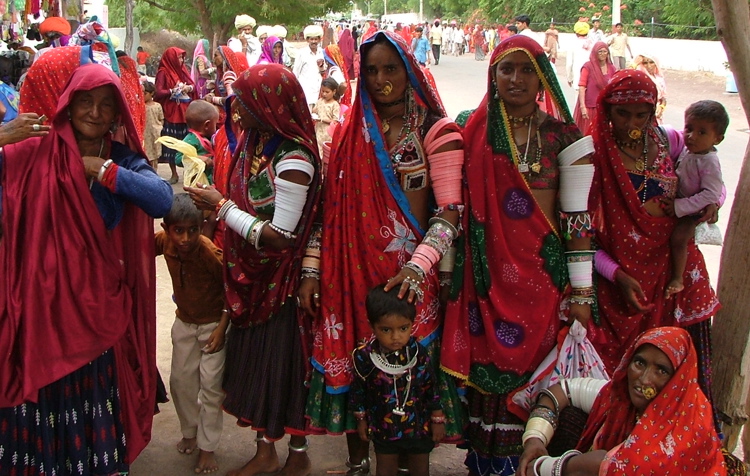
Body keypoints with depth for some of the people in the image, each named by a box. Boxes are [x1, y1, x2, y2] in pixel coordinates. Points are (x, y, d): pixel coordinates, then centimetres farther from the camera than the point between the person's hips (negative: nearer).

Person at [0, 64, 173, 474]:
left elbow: (162, 200, -15)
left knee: (96, 407, 11)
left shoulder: (124, 160, 3)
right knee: (42, 401, 11)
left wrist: (105, 171, -17)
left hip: (99, 308, 2)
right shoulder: (35, 154, -4)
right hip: (43, 305, -1)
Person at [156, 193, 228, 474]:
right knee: (181, 380, 13)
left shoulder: (211, 253, -32)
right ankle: (190, 432, 35)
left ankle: (207, 447, 13)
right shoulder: (164, 242, -18)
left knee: (211, 385, -1)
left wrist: (222, 328, -21)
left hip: (214, 323, -5)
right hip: (184, 322, 5)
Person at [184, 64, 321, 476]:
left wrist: (221, 206, -19)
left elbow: (280, 237, -26)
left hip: (280, 283, -8)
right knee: (254, 361, 18)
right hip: (250, 278, 8)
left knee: (283, 362, 7)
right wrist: (218, 205, -7)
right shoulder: (256, 143, 2)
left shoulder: (293, 160, -23)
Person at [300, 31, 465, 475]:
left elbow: (449, 212, -11)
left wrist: (418, 266, -25)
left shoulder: (436, 132, -3)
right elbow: (329, 206, 7)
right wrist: (312, 270, 1)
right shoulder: (350, 133, 9)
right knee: (350, 361, 6)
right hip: (352, 271, 3)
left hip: (409, 275, -3)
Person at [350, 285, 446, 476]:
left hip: (419, 426, 0)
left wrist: (438, 419, -1)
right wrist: (361, 420, 4)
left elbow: (432, 388, -6)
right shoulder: (365, 356, -18)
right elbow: (358, 391, -4)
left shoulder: (419, 353, -17)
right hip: (383, 429, 0)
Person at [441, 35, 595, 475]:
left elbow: (578, 217, -4)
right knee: (487, 362, 6)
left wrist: (582, 292, -6)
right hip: (487, 272, 2)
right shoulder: (472, 129, 3)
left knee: (532, 363, 2)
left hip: (542, 270, -2)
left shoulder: (563, 136, -3)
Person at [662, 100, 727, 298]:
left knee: (678, 237, -22)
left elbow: (711, 195, -32)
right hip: (676, 204, 9)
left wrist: (679, 206, -30)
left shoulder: (709, 162, -29)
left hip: (695, 211, -9)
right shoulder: (686, 148, -6)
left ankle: (677, 279, -8)